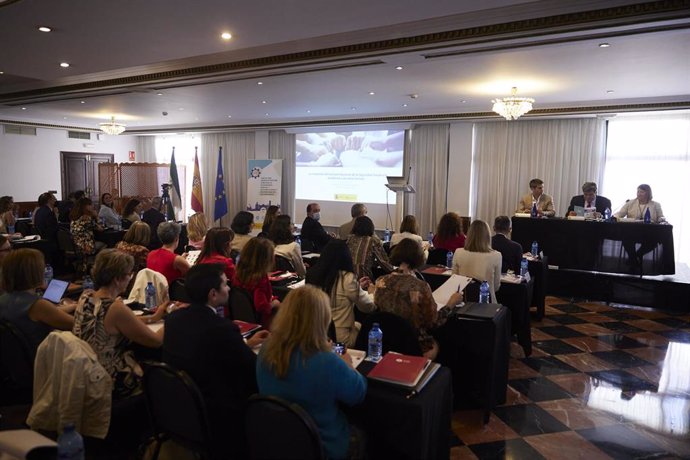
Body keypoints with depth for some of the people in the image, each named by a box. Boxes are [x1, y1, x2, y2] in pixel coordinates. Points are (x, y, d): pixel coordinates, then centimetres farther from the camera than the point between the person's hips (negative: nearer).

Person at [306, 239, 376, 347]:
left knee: (356, 324, 30)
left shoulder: (312, 274, -3)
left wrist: (358, 287, 21)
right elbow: (368, 307, -7)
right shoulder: (347, 277, -19)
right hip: (340, 338, -6)